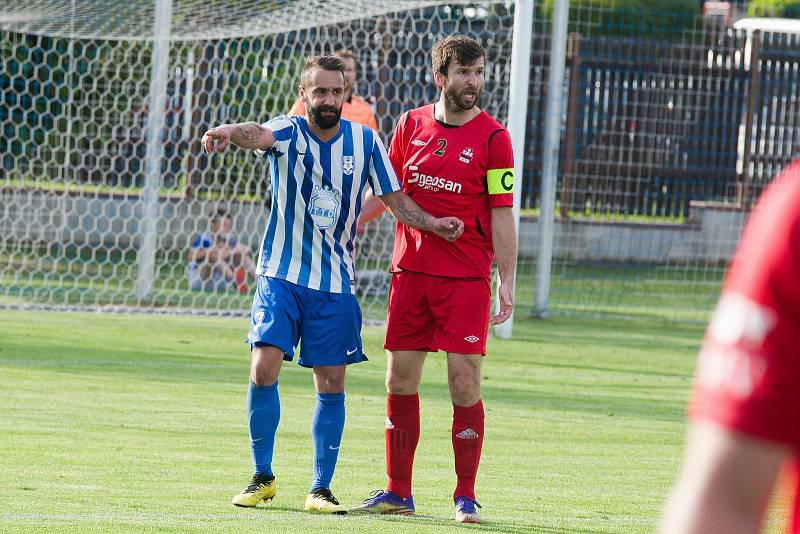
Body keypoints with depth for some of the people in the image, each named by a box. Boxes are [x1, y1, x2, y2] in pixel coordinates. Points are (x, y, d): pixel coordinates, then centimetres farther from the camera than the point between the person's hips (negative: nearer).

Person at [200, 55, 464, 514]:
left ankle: (321, 488, 11)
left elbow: (396, 199, 8)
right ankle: (263, 477, 3)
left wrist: (433, 223, -11)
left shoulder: (365, 141, 2)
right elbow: (259, 135, -30)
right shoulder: (288, 133, -6)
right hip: (282, 275, -2)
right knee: (264, 368, -13)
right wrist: (231, 132, -54)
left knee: (331, 385, 2)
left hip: (336, 284, 2)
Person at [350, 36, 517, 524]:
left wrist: (507, 281, -9)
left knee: (465, 386, -6)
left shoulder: (493, 137, -3)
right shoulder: (412, 125, 7)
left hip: (466, 278, -4)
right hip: (410, 271, 4)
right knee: (400, 381, 5)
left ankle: (466, 498, 2)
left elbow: (501, 214, -4)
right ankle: (398, 492, 14)